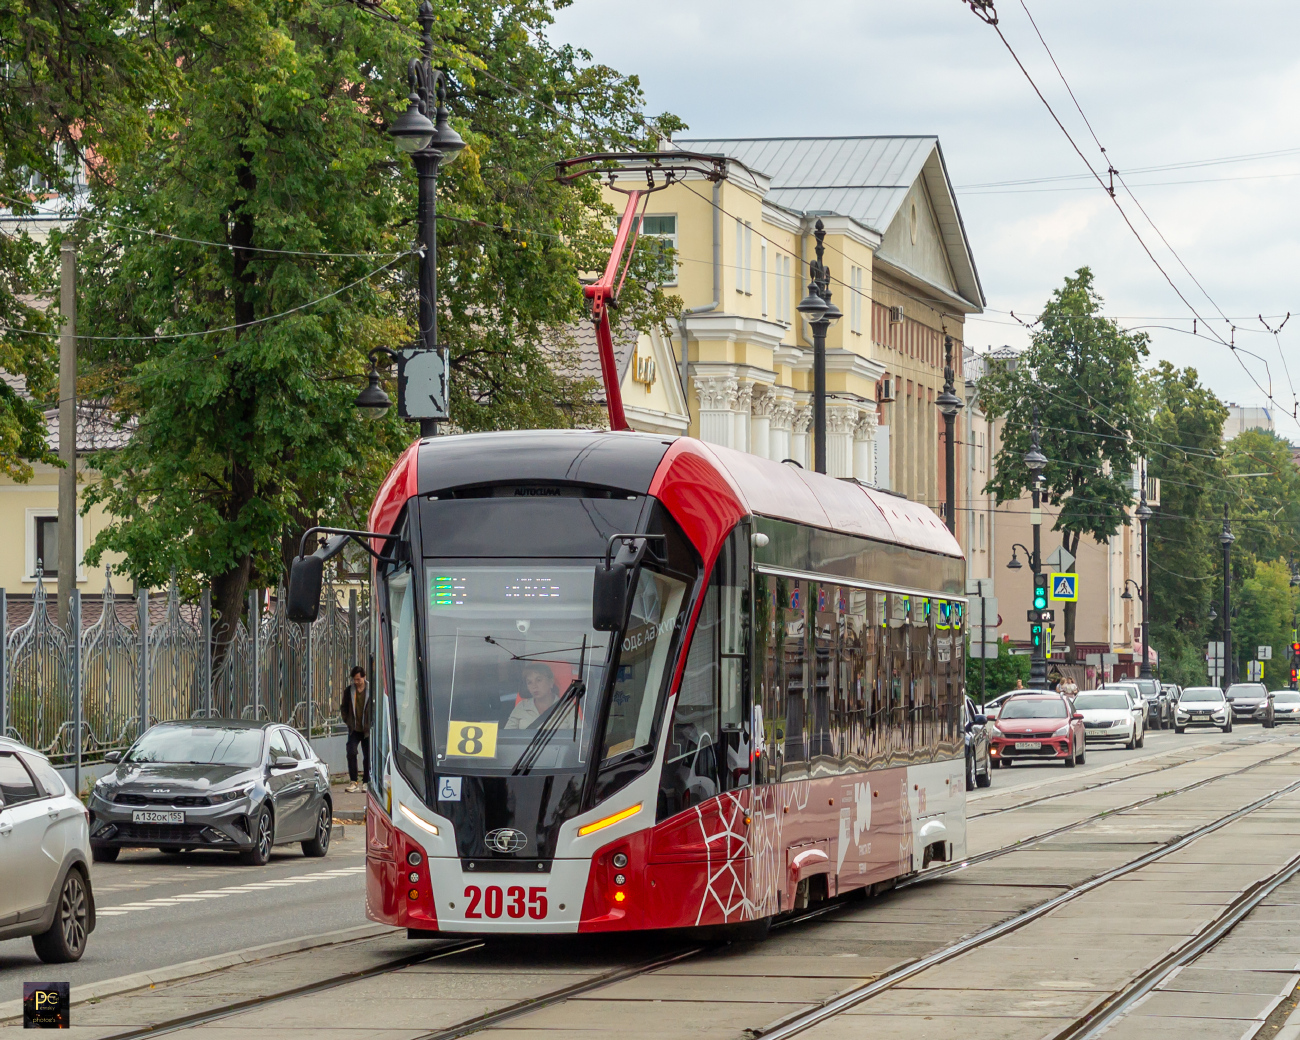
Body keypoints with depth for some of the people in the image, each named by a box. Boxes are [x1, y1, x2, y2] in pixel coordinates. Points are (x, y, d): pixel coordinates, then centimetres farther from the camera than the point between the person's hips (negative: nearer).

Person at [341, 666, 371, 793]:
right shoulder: (348, 690, 4)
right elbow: (344, 708, 14)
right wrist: (347, 721, 5)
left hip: (367, 729, -1)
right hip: (354, 729, 2)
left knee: (367, 756, 4)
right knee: (351, 753, -10)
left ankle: (366, 782, 14)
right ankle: (353, 781, -2)